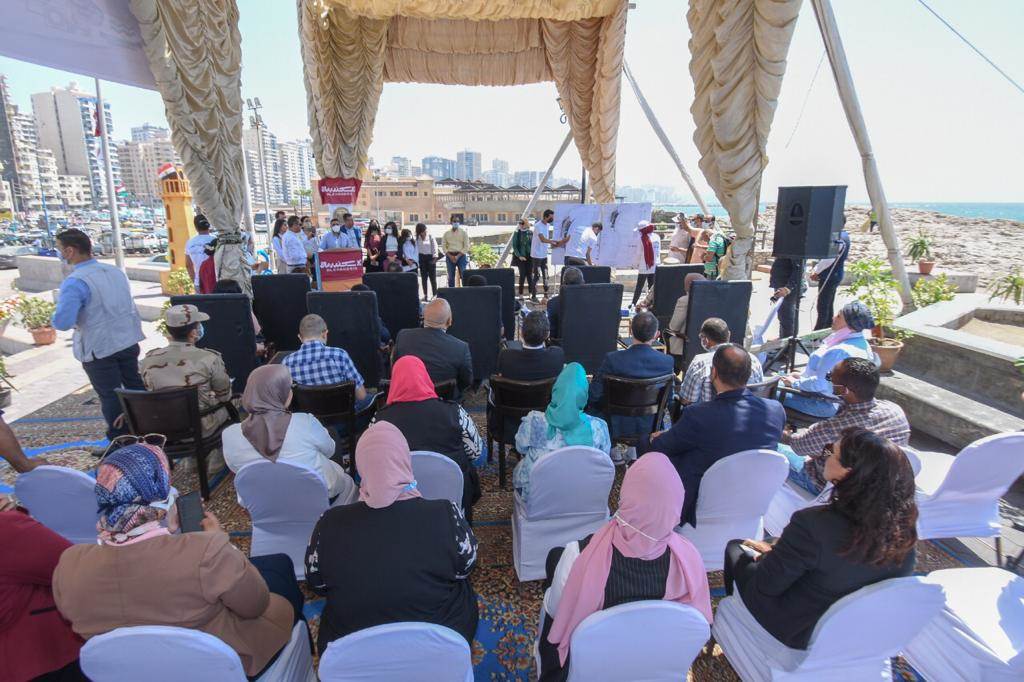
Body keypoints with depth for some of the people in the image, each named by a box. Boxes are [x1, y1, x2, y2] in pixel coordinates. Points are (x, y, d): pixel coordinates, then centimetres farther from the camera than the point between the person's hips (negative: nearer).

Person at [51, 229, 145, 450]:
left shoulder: (74, 282, -20)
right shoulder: (115, 271, 3)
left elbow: (62, 322, -25)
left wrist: (60, 305, -6)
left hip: (98, 349, -6)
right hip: (128, 341, 6)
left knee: (110, 397, 5)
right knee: (136, 387, 17)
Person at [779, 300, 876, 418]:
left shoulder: (839, 352, -33)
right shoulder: (862, 343, 1)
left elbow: (820, 384, -30)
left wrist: (794, 383, -14)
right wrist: (802, 375, 10)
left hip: (826, 405, -10)